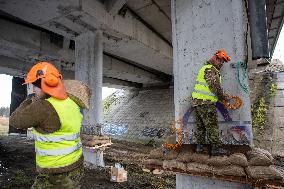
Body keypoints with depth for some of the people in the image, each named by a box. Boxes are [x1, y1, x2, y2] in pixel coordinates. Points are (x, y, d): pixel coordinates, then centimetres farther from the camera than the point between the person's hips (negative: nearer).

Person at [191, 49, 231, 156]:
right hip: (206, 103, -10)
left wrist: (222, 95, 16)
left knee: (200, 126, 15)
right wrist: (224, 97, -1)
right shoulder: (211, 69, -11)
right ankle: (215, 148, 8)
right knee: (212, 126, 0)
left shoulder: (205, 68, 21)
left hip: (197, 102, 10)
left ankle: (199, 146, 22)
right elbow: (215, 87, -16)